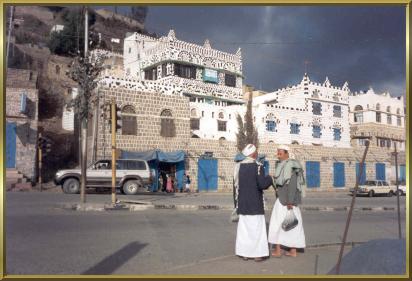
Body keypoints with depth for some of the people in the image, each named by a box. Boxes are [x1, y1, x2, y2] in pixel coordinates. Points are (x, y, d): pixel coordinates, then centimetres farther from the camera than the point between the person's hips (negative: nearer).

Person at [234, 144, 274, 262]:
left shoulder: (238, 166, 3)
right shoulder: (258, 166, -13)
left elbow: (235, 184, 7)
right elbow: (262, 185, -20)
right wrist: (269, 178, 1)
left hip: (242, 202, 5)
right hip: (255, 203, -5)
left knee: (244, 227, 10)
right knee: (257, 227, 3)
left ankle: (244, 253, 12)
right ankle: (258, 253, 4)